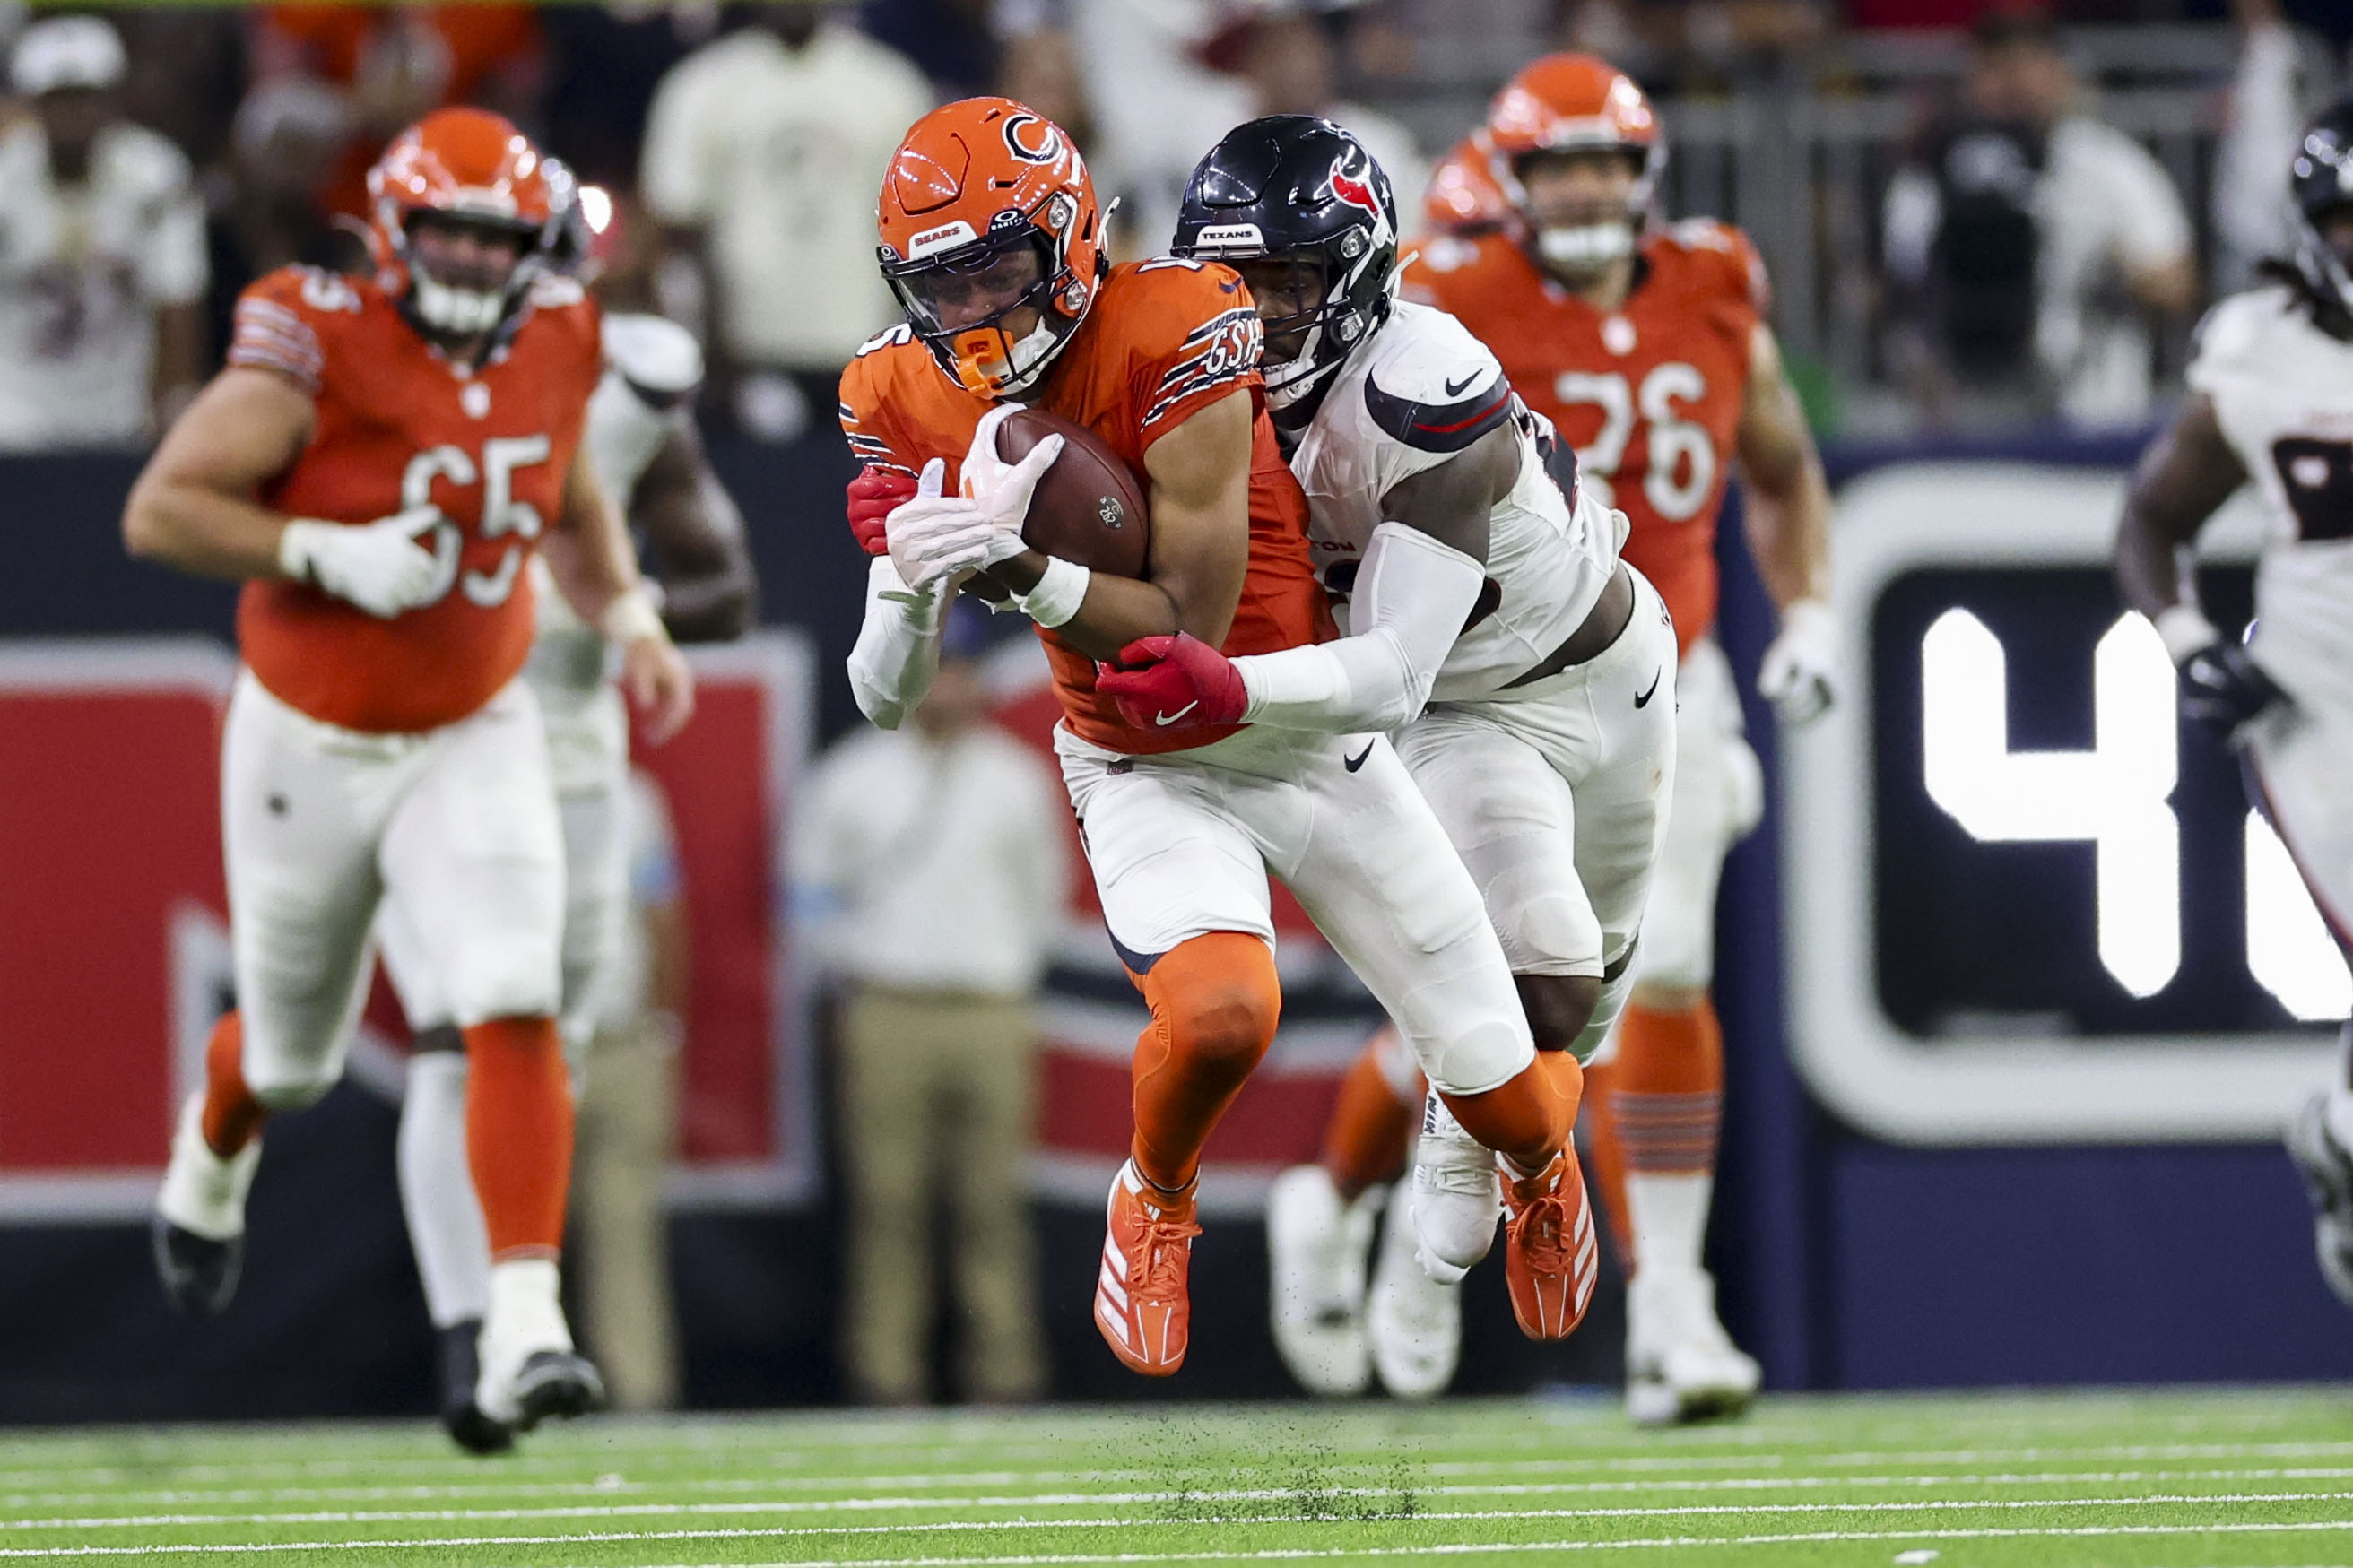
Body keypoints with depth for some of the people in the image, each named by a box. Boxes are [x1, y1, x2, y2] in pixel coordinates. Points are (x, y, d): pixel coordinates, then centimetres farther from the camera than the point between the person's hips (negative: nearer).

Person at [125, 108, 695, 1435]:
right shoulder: (319, 348, -21)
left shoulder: (554, 350, -4)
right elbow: (158, 512, -20)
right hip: (312, 746, -3)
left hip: (476, 740, 3)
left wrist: (631, 619, 0)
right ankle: (211, 1164, 53)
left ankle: (524, 1329, -25)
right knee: (295, 1052, 16)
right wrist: (328, 555, -29)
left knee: (517, 1013, -20)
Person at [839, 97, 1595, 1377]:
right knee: (1219, 1011, -32)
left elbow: (1188, 634, -25)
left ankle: (1542, 1171, 44)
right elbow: (887, 704, -6)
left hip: (1308, 737, -1)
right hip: (1144, 777, 1)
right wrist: (909, 586, -27)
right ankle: (1154, 1204, 2)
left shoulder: (1173, 333, -25)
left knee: (1506, 1099, 4)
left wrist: (1018, 568, -38)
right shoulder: (909, 398, -10)